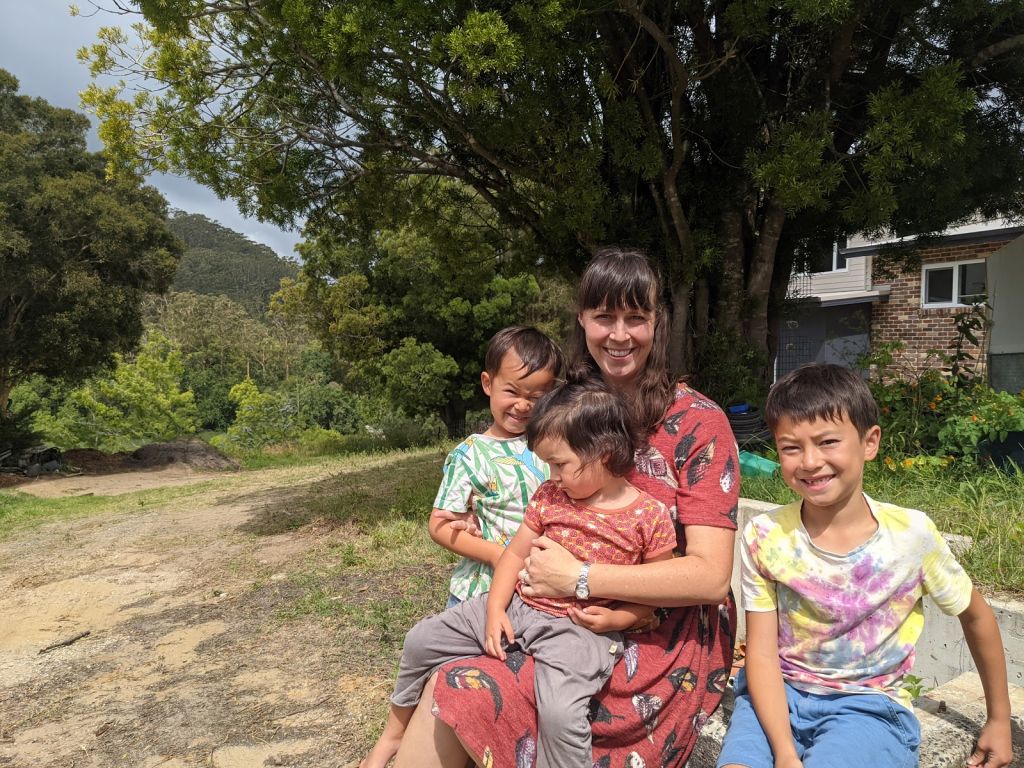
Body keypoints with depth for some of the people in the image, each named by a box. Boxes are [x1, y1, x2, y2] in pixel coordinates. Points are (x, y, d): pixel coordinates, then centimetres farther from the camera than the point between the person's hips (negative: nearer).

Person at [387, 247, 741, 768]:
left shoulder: (698, 422, -10)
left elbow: (711, 575, -16)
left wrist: (580, 578, -20)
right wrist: (540, 570, -4)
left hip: (665, 644, -5)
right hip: (584, 622, 5)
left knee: (457, 698, -22)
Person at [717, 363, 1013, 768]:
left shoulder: (912, 535, -12)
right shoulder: (764, 537, -12)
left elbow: (976, 616, 6)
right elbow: (762, 653, -9)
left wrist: (999, 720, 15)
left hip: (868, 704, 0)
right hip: (780, 694, 1)